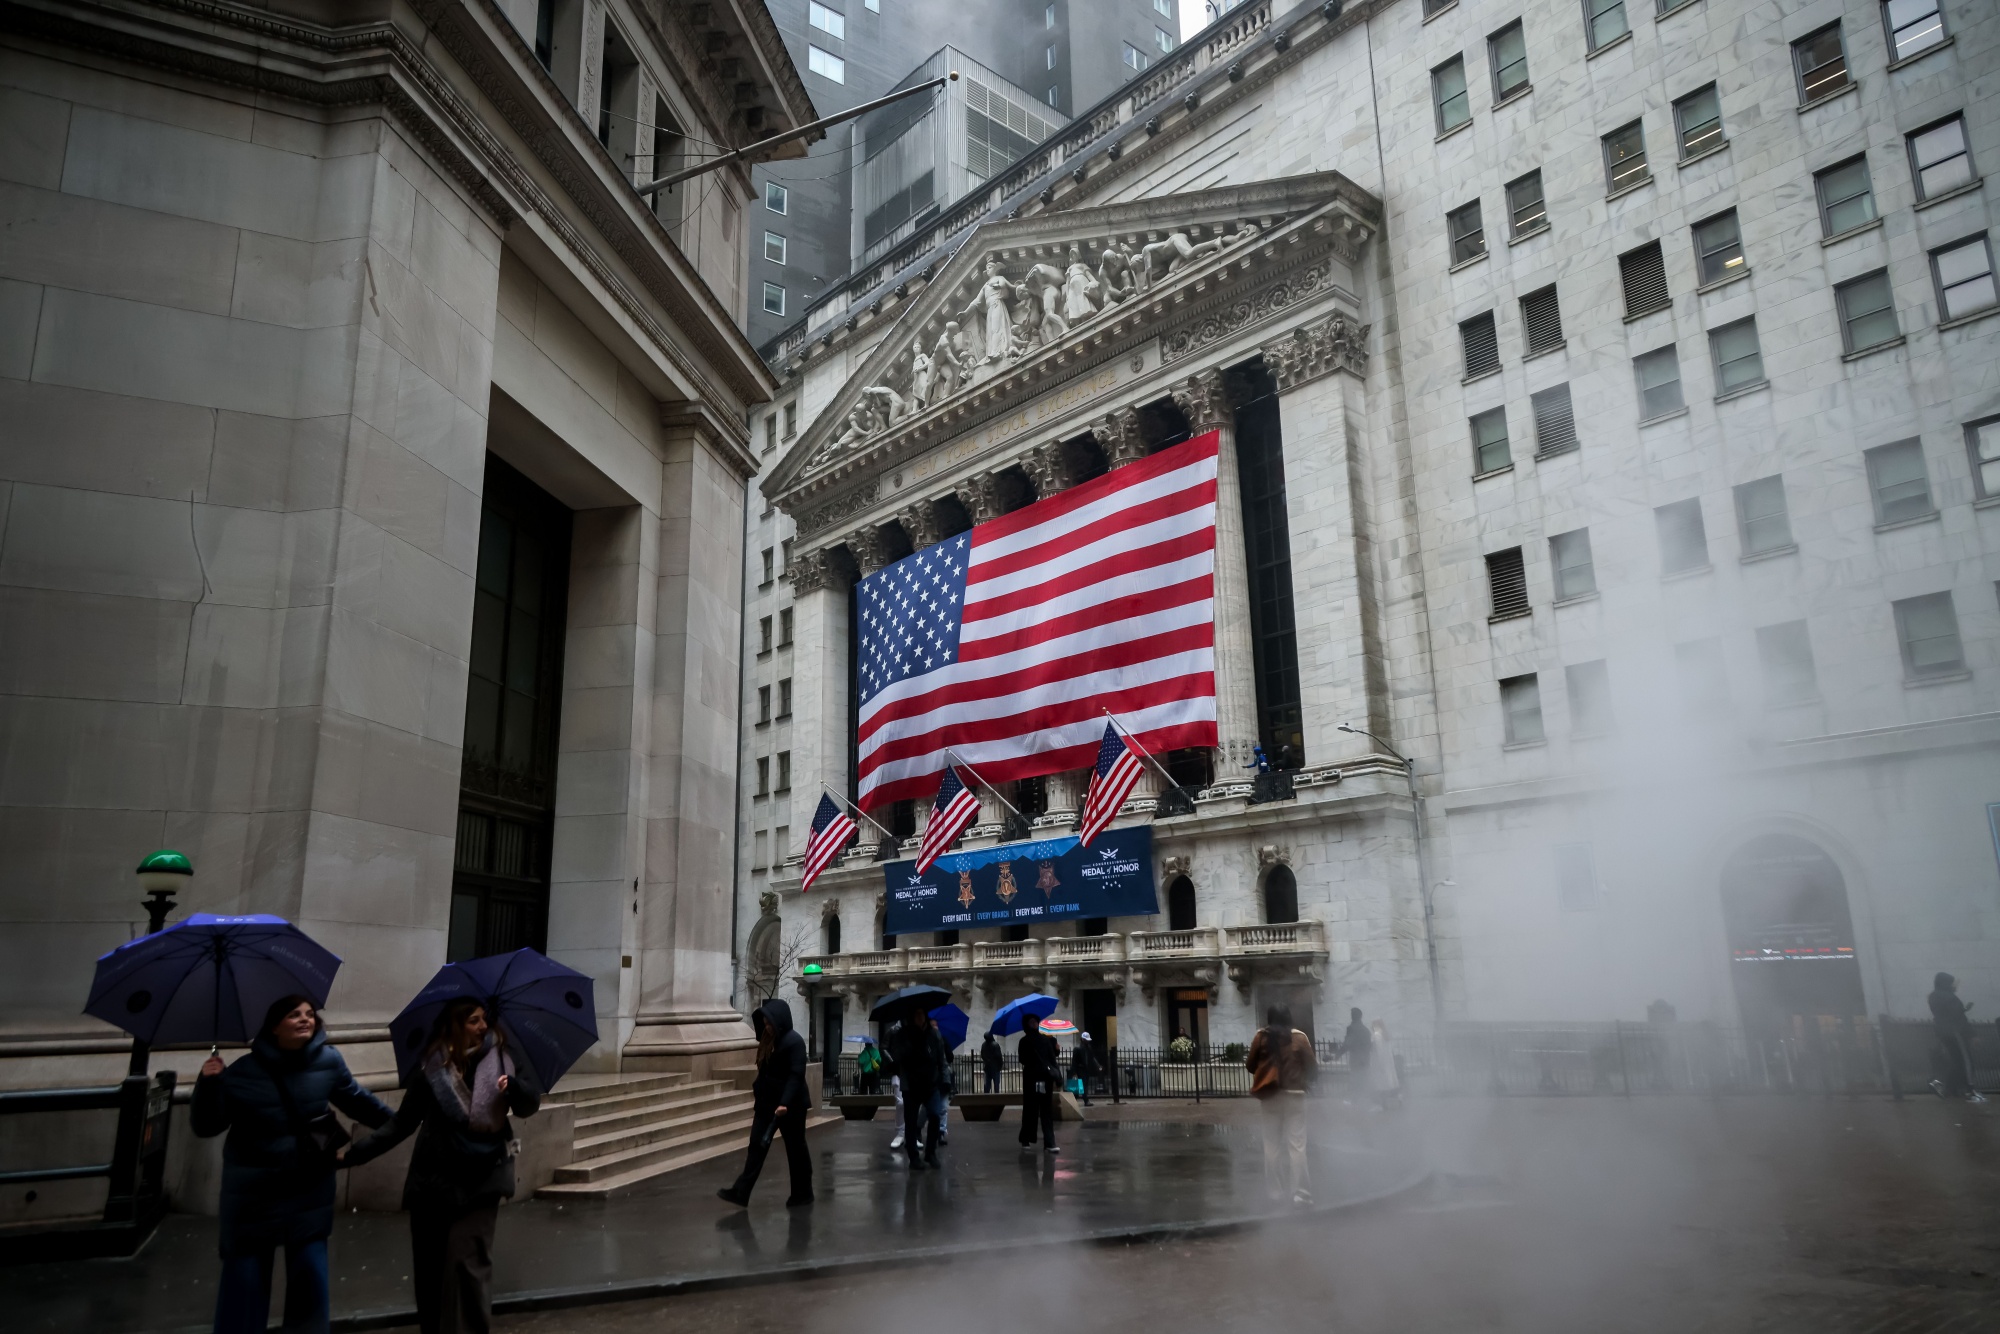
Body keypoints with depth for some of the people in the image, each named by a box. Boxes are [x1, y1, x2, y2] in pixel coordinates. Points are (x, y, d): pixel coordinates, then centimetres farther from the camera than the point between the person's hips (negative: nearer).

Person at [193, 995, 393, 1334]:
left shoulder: (327, 1060, -7)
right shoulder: (243, 1073, -11)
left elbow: (355, 1099, 8)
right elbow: (205, 1126, -7)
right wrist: (208, 1083, -23)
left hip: (310, 1188, 2)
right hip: (254, 1193, -2)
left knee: (310, 1276, 8)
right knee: (245, 1279, 5)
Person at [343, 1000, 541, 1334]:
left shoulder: (501, 1057, -5)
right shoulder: (431, 1067, -5)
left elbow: (529, 1103, -9)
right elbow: (403, 1123, 0)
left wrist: (513, 1086, -31)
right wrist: (355, 1152, -10)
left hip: (481, 1178, -1)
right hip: (434, 1178, 2)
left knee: (467, 1257, -10)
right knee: (429, 1263, 9)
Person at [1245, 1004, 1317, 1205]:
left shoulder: (1261, 1037, -3)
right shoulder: (1299, 1038, -6)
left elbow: (1250, 1066, 2)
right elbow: (1312, 1067, -2)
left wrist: (1255, 1066, 24)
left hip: (1269, 1096, 1)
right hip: (1294, 1095, -1)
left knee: (1272, 1145, 12)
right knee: (1296, 1145, 2)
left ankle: (1276, 1191, 15)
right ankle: (1300, 1193, -1)